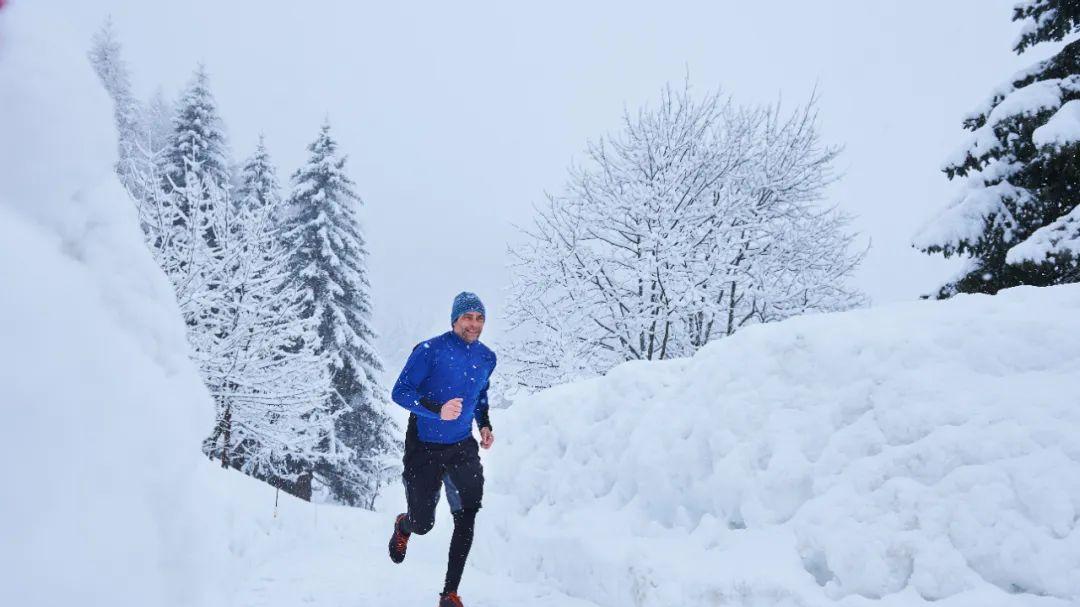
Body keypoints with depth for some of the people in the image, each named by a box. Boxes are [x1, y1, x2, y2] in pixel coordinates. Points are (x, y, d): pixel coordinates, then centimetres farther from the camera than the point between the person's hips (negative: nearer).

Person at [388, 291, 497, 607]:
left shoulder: (486, 357, 2)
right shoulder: (429, 350, -16)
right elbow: (400, 392, -18)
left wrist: (485, 424, 4)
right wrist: (438, 410, -33)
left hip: (462, 447, 4)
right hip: (424, 447, -3)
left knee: (467, 517, -12)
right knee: (423, 524, 6)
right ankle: (403, 526, 45)